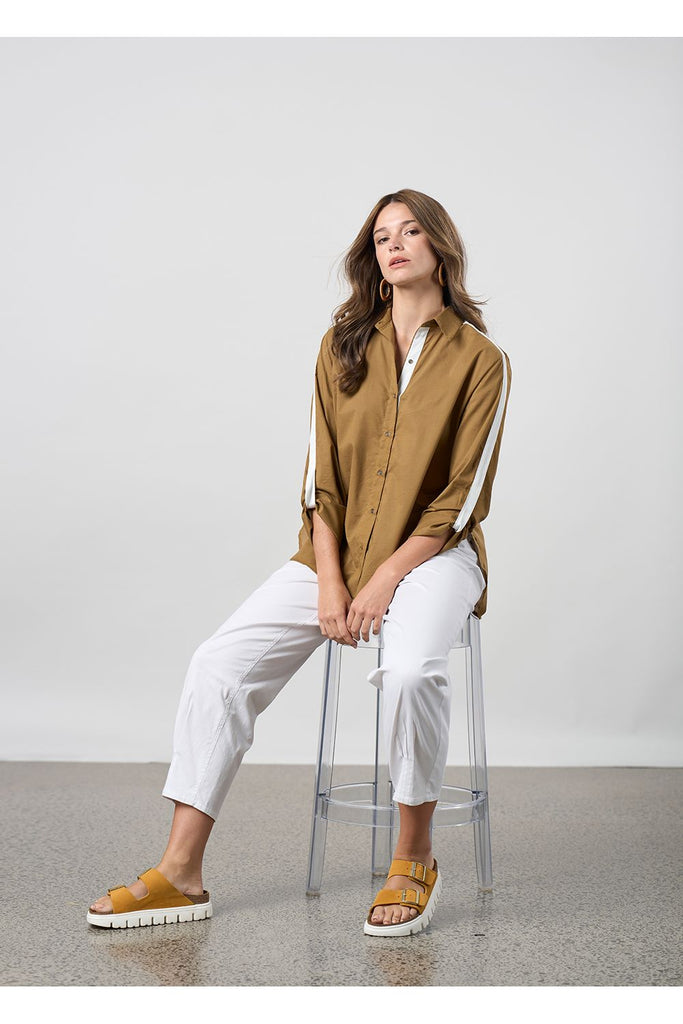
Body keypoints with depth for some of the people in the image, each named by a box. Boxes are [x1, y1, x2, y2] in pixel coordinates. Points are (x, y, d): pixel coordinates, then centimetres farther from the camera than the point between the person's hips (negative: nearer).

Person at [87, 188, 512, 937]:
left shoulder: (480, 360, -2)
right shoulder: (342, 348, 9)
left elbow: (462, 498, -6)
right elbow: (321, 476, 4)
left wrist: (385, 579, -15)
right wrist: (330, 582, -8)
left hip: (429, 553, -3)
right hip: (335, 552, 4)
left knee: (411, 668, -35)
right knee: (220, 663, -14)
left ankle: (414, 858, -12)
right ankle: (181, 875, -9)